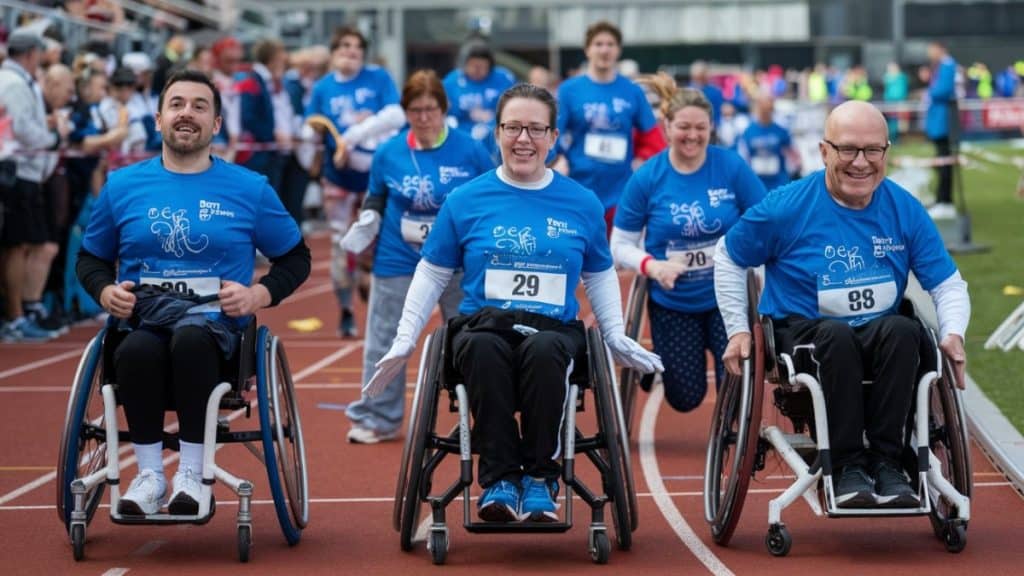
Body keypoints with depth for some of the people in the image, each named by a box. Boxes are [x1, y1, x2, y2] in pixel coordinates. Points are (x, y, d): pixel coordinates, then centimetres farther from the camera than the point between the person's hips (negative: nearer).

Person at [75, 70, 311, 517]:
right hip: (140, 318, 1)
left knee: (190, 339, -39)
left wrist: (259, 294, -4)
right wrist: (105, 291, 0)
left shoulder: (250, 189, 10)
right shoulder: (123, 186, 13)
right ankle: (149, 474, -20)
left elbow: (295, 258, 15)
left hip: (216, 321, -1)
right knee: (136, 353, -37)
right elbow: (90, 257, 22)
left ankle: (191, 474, -26)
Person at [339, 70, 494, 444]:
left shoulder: (470, 151, -6)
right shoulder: (388, 154, -3)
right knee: (385, 343, 6)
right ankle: (376, 418, 17)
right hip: (397, 262, 1)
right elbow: (376, 201, 9)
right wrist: (366, 224, -8)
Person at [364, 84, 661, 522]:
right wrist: (404, 340, 8)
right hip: (482, 326, 0)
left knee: (543, 349, -37)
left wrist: (616, 337, 15)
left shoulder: (581, 203, 11)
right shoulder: (466, 200, 8)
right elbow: (432, 274, 14)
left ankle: (540, 477, -21)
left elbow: (600, 276, 23)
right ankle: (499, 478, -27)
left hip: (555, 332, 0)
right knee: (483, 348, -38)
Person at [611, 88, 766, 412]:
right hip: (673, 304, 0)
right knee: (685, 398, 7)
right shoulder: (646, 179, -11)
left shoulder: (732, 167, -11)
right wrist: (652, 266, -25)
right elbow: (621, 246, -5)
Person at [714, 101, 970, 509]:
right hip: (802, 335, -2)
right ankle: (847, 465, -23)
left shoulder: (905, 210, -1)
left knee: (904, 330, -32)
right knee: (836, 335, -37)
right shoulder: (787, 207, -8)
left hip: (883, 340, 2)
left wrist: (953, 333, -14)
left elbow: (948, 284, 6)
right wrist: (738, 330, 0)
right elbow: (728, 260, 6)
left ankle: (885, 460, -21)